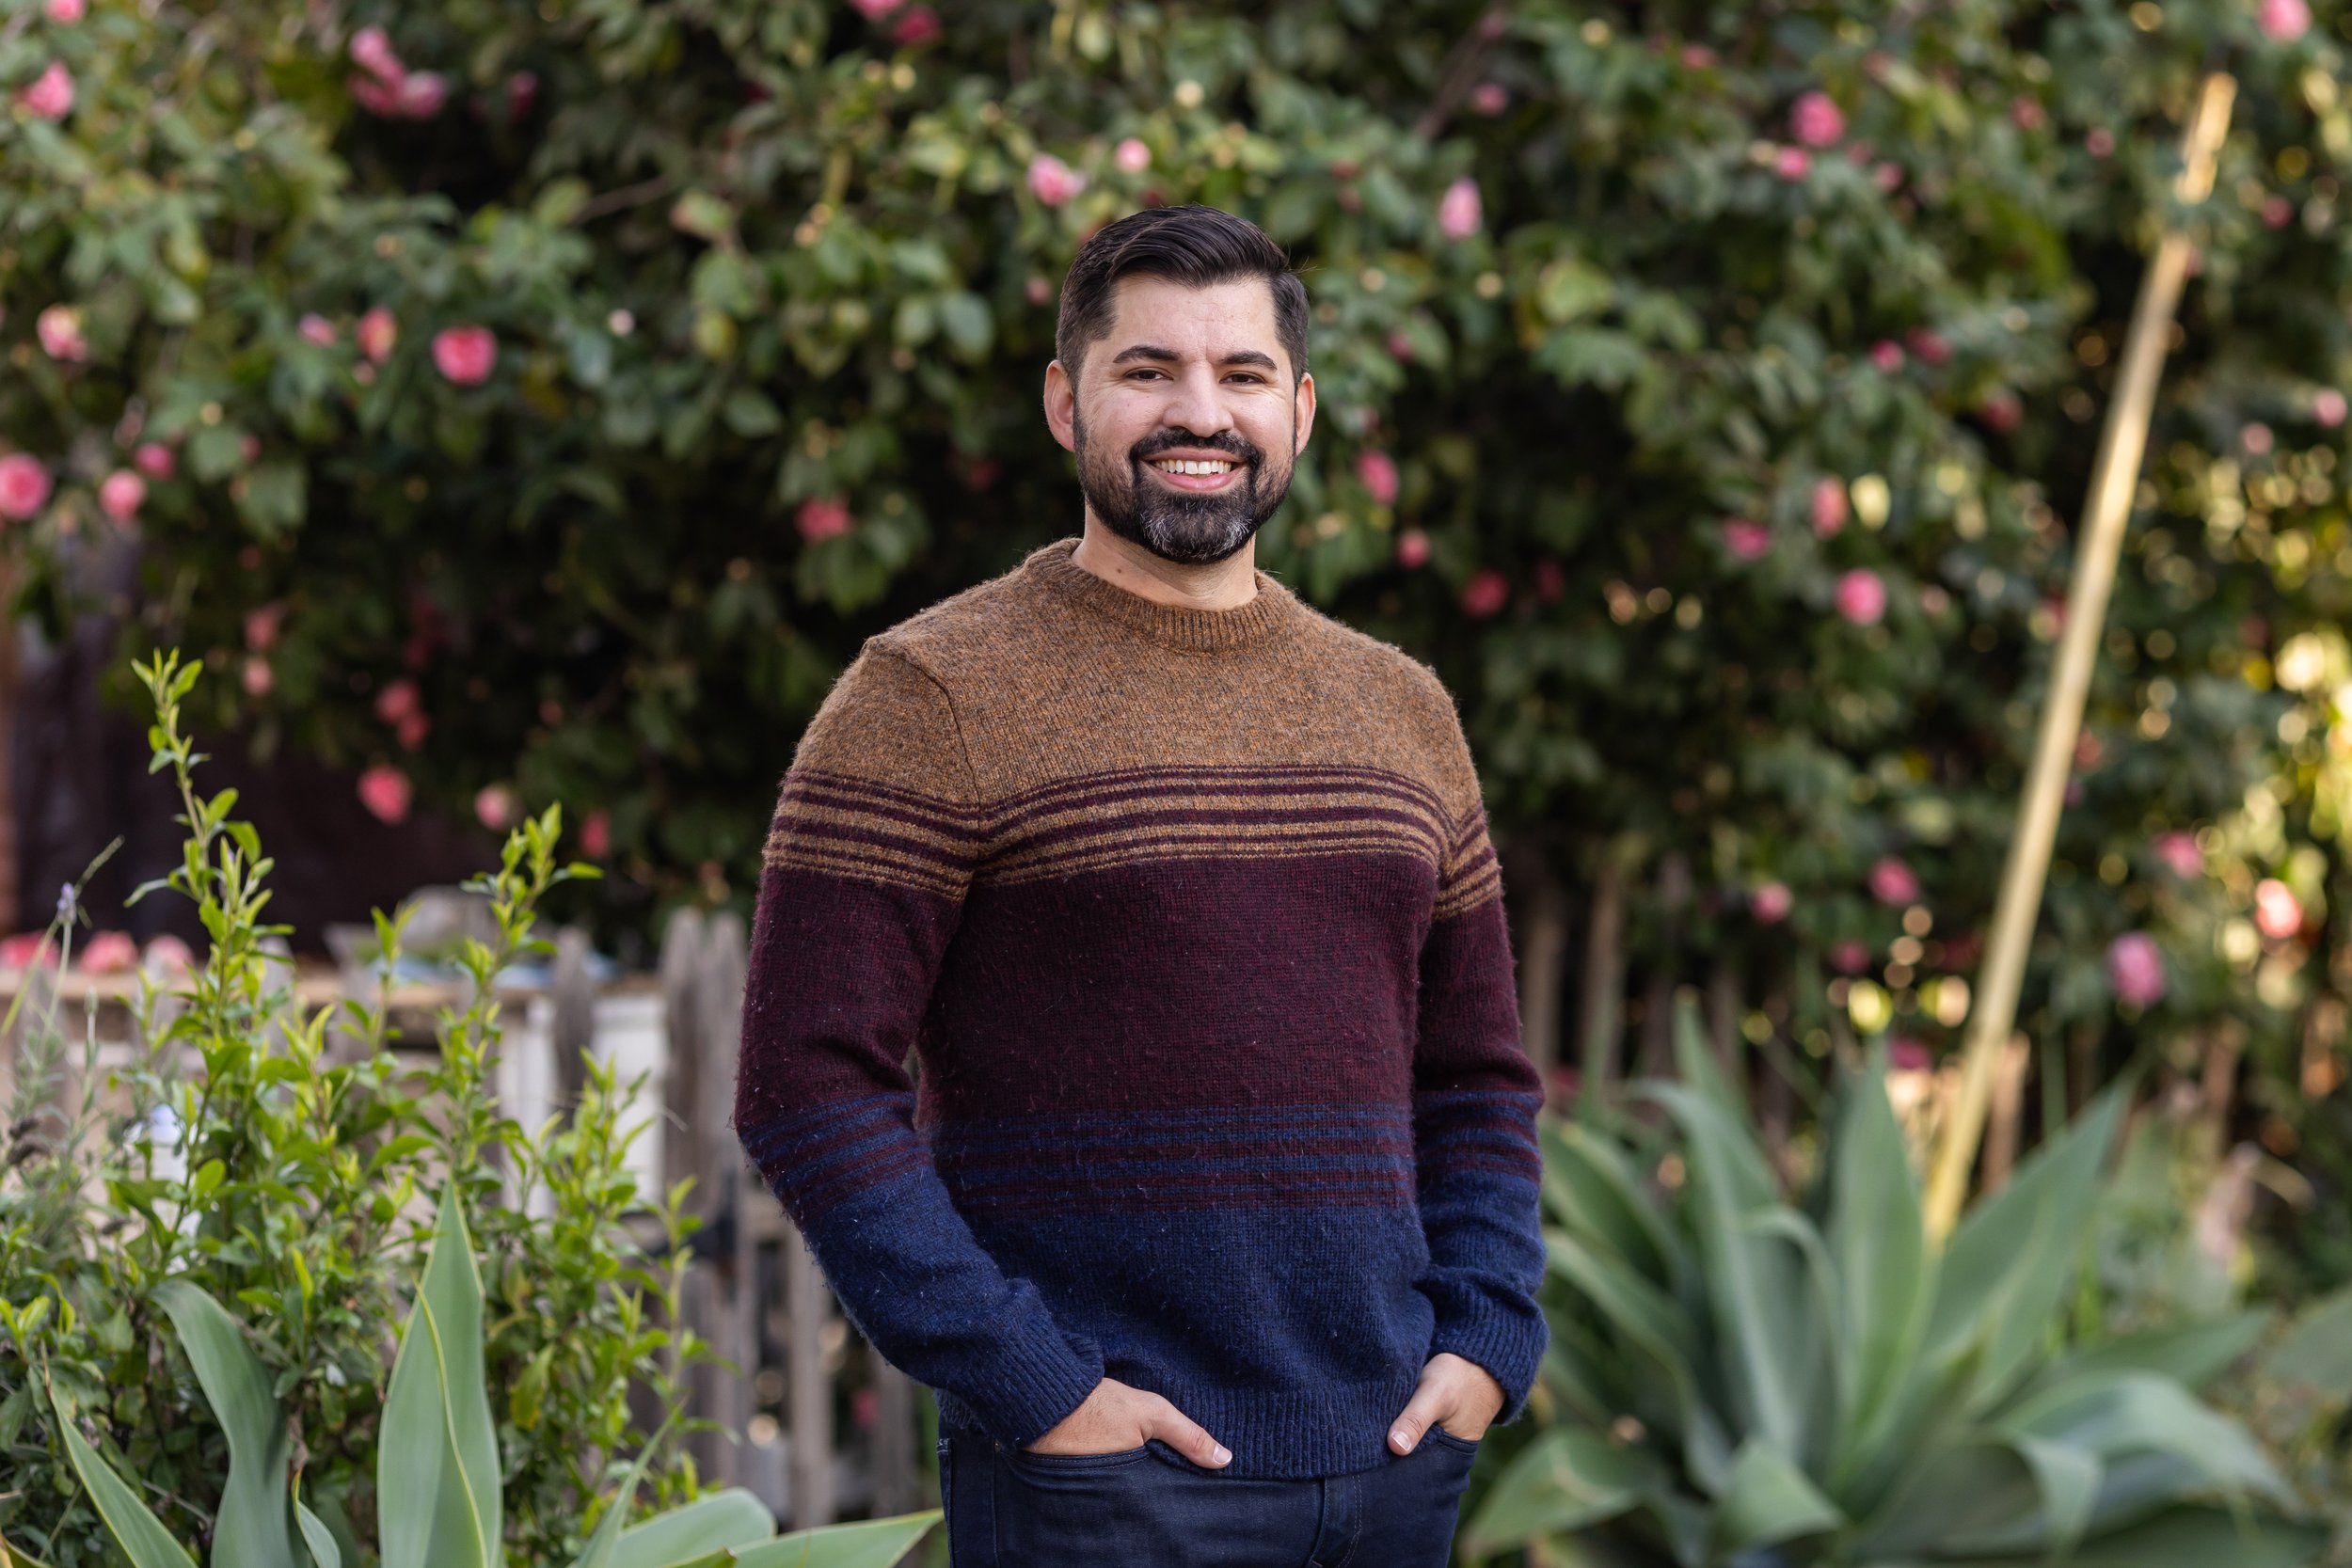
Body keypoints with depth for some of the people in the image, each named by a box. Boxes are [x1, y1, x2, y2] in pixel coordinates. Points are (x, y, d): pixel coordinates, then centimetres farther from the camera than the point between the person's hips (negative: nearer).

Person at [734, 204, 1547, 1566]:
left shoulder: (1402, 711, 13)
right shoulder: (933, 698, -4)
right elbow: (808, 1084, -10)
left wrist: (1487, 1346, 3)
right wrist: (1025, 1386, -15)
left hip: (1392, 1458, 5)